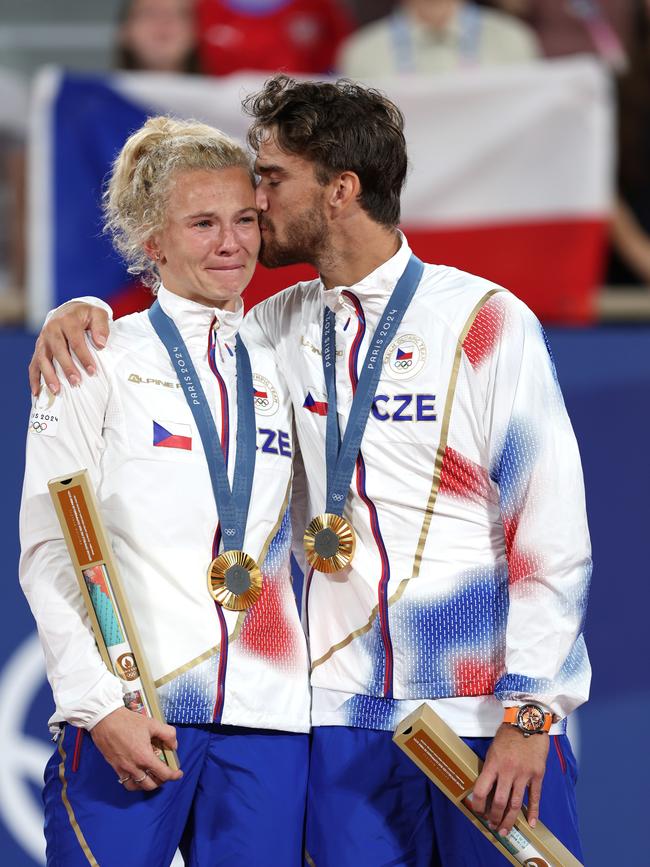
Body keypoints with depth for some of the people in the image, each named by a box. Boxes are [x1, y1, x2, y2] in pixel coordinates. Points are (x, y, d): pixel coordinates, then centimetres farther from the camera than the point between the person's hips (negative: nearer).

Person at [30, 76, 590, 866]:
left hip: (487, 713, -4)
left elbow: (554, 534, -7)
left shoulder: (487, 322, -5)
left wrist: (528, 715, -13)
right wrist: (80, 314, 3)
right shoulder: (286, 327, 10)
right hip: (349, 713, 5)